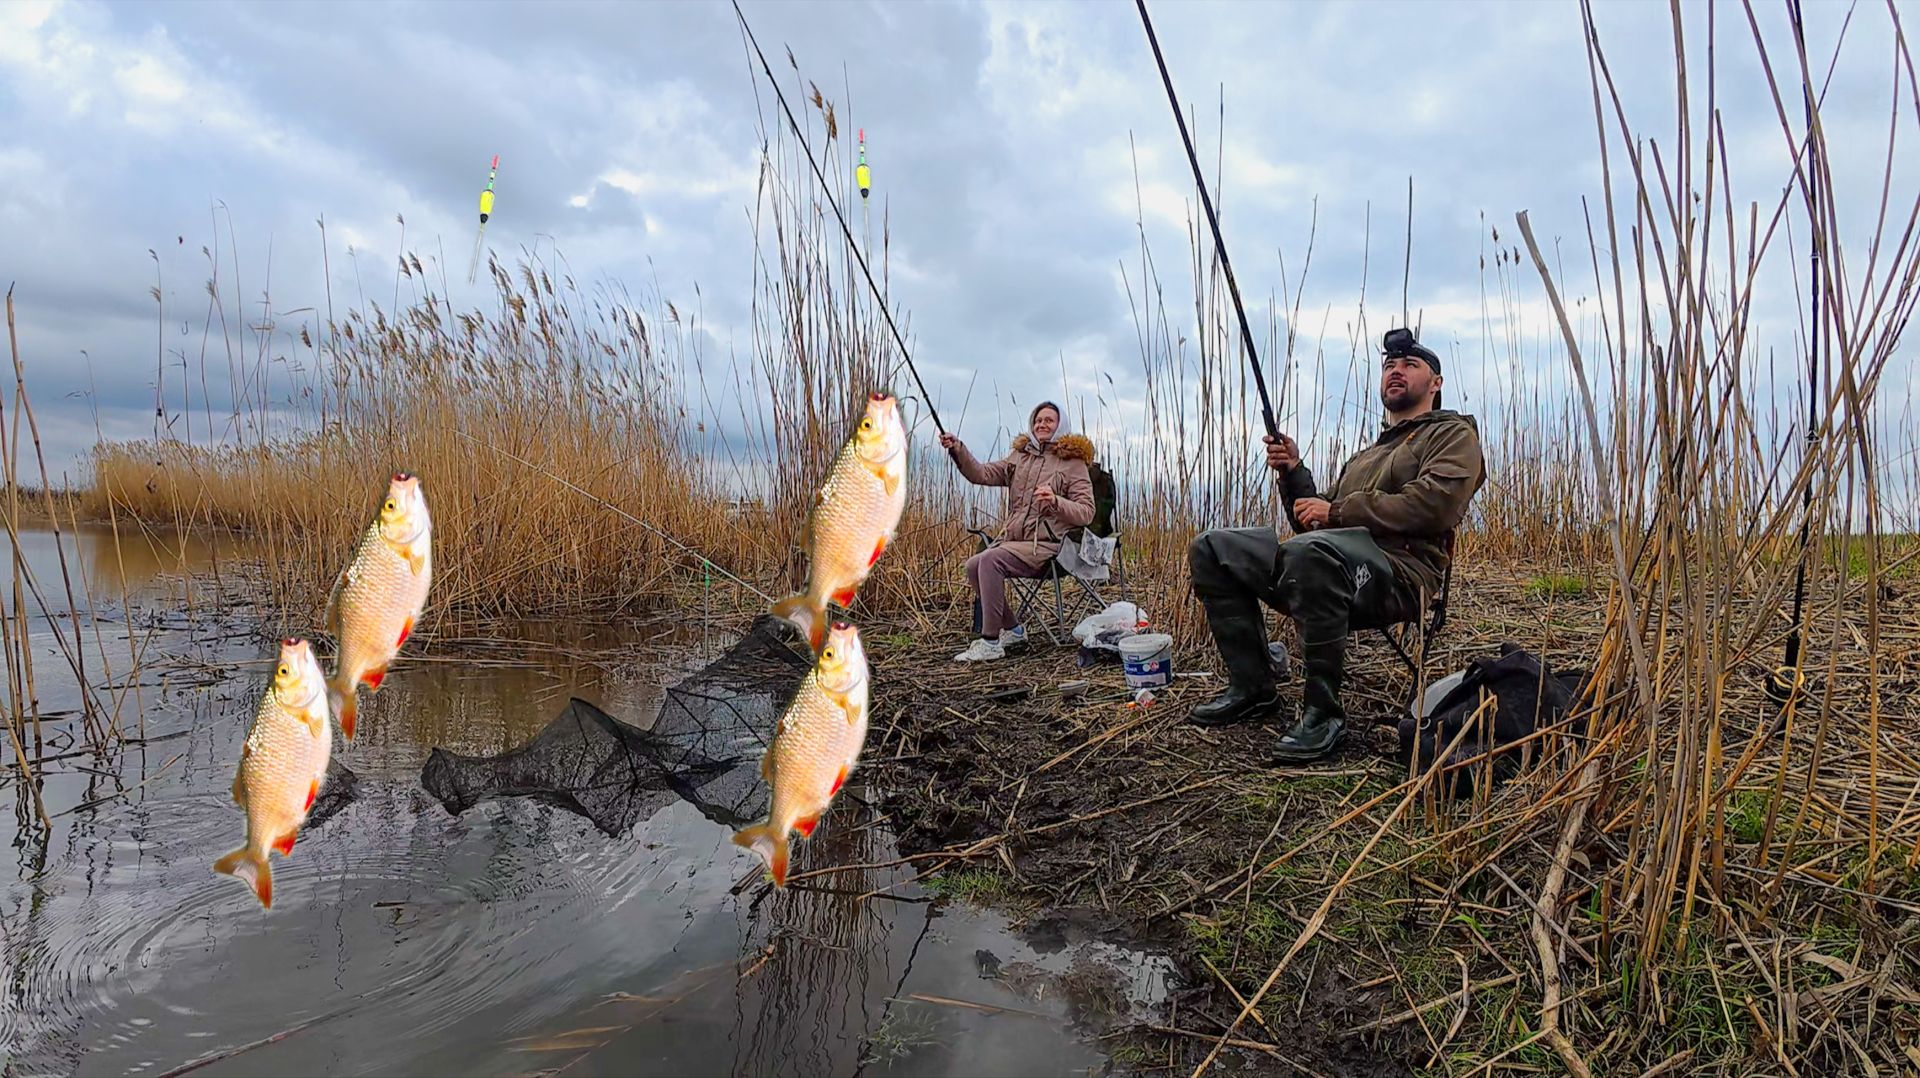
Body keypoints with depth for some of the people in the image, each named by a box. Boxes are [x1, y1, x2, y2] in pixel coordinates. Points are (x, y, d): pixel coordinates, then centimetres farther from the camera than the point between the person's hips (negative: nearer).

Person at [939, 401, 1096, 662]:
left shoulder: (1073, 462, 3)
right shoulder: (1021, 456, 19)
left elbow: (1086, 513, -5)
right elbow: (982, 474, 7)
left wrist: (1056, 501, -23)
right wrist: (957, 449, -8)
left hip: (1045, 545, -6)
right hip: (1012, 539, 6)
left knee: (990, 560, -27)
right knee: (974, 566, -16)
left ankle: (990, 643, -25)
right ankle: (1011, 630, 3)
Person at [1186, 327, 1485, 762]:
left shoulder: (1453, 434, 12)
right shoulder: (1367, 454, 35)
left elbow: (1432, 505, -10)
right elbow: (1312, 521, 26)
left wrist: (1337, 512, -8)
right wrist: (1293, 474, 8)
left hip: (1399, 570, -8)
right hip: (1337, 559, 8)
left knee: (1312, 551, -41)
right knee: (1211, 550, -5)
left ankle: (1322, 711, -29)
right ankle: (1251, 687, -2)